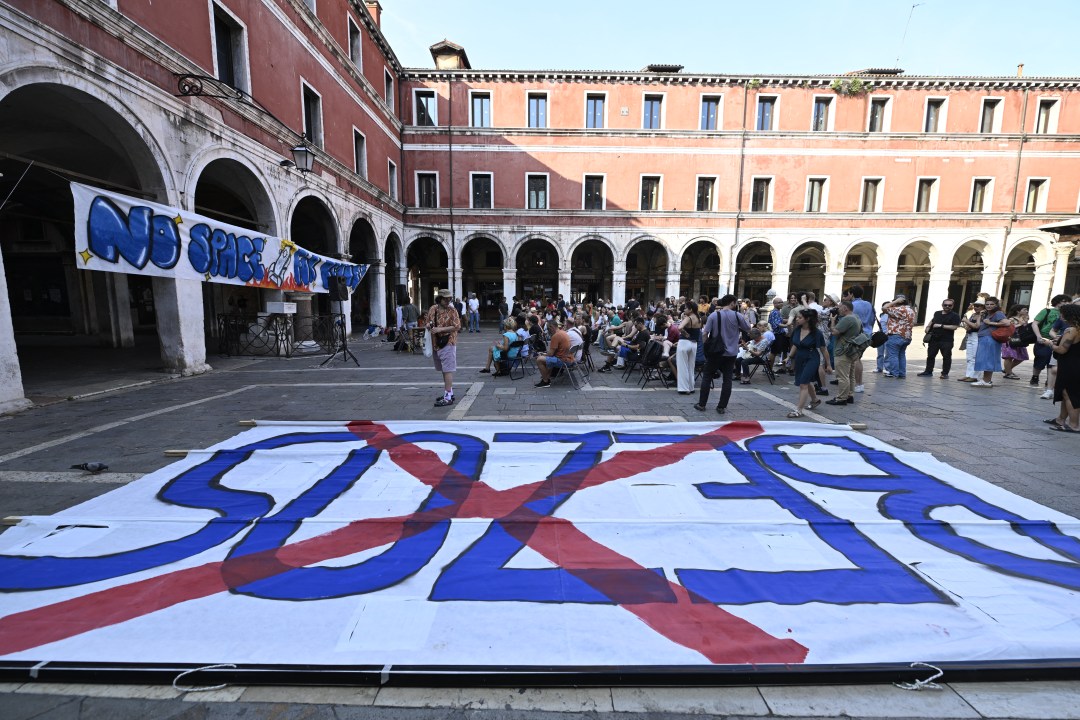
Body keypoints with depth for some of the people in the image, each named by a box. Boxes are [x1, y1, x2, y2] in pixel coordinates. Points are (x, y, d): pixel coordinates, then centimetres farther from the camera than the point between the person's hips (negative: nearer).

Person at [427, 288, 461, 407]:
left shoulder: (452, 310, -8)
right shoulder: (432, 309, 8)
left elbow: (457, 327, -14)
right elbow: (428, 322, 22)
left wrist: (440, 329, -20)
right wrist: (429, 325, -3)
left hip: (448, 343, -7)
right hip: (436, 343, 7)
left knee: (448, 370, -8)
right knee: (444, 370, 16)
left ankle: (448, 397, -6)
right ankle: (449, 392, 29)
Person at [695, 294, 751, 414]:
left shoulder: (714, 315, -6)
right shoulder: (737, 316, -5)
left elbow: (704, 334, -9)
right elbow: (748, 329, 8)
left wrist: (708, 344, 6)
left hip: (715, 352, -1)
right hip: (731, 353, 1)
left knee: (707, 377, 9)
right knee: (727, 380, 8)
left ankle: (701, 404, 11)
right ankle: (722, 406, 10)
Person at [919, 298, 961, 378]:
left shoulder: (954, 316, -5)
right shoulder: (937, 313, 13)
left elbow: (954, 327, -15)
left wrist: (941, 325, -16)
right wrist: (928, 326, 14)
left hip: (946, 341, -5)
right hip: (934, 339, 5)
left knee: (946, 357, -1)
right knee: (930, 356, 8)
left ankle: (945, 373, 5)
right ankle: (928, 371, 16)